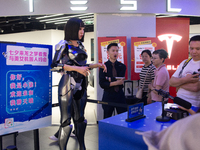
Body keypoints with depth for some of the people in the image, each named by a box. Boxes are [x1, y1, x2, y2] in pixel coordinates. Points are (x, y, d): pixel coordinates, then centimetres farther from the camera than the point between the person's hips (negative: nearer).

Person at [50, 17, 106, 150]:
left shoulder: (80, 46, 14)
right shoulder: (63, 45, -6)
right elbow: (55, 66, -15)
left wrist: (96, 65, 10)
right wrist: (76, 68, -20)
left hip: (81, 85, 7)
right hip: (68, 85, -6)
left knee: (80, 118, 14)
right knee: (66, 120, -2)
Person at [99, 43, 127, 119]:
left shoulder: (122, 66, 5)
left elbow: (121, 80, -10)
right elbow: (102, 84, -12)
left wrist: (109, 79, -9)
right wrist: (115, 82, -19)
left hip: (120, 95, 2)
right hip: (108, 96, -2)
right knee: (107, 119, 9)